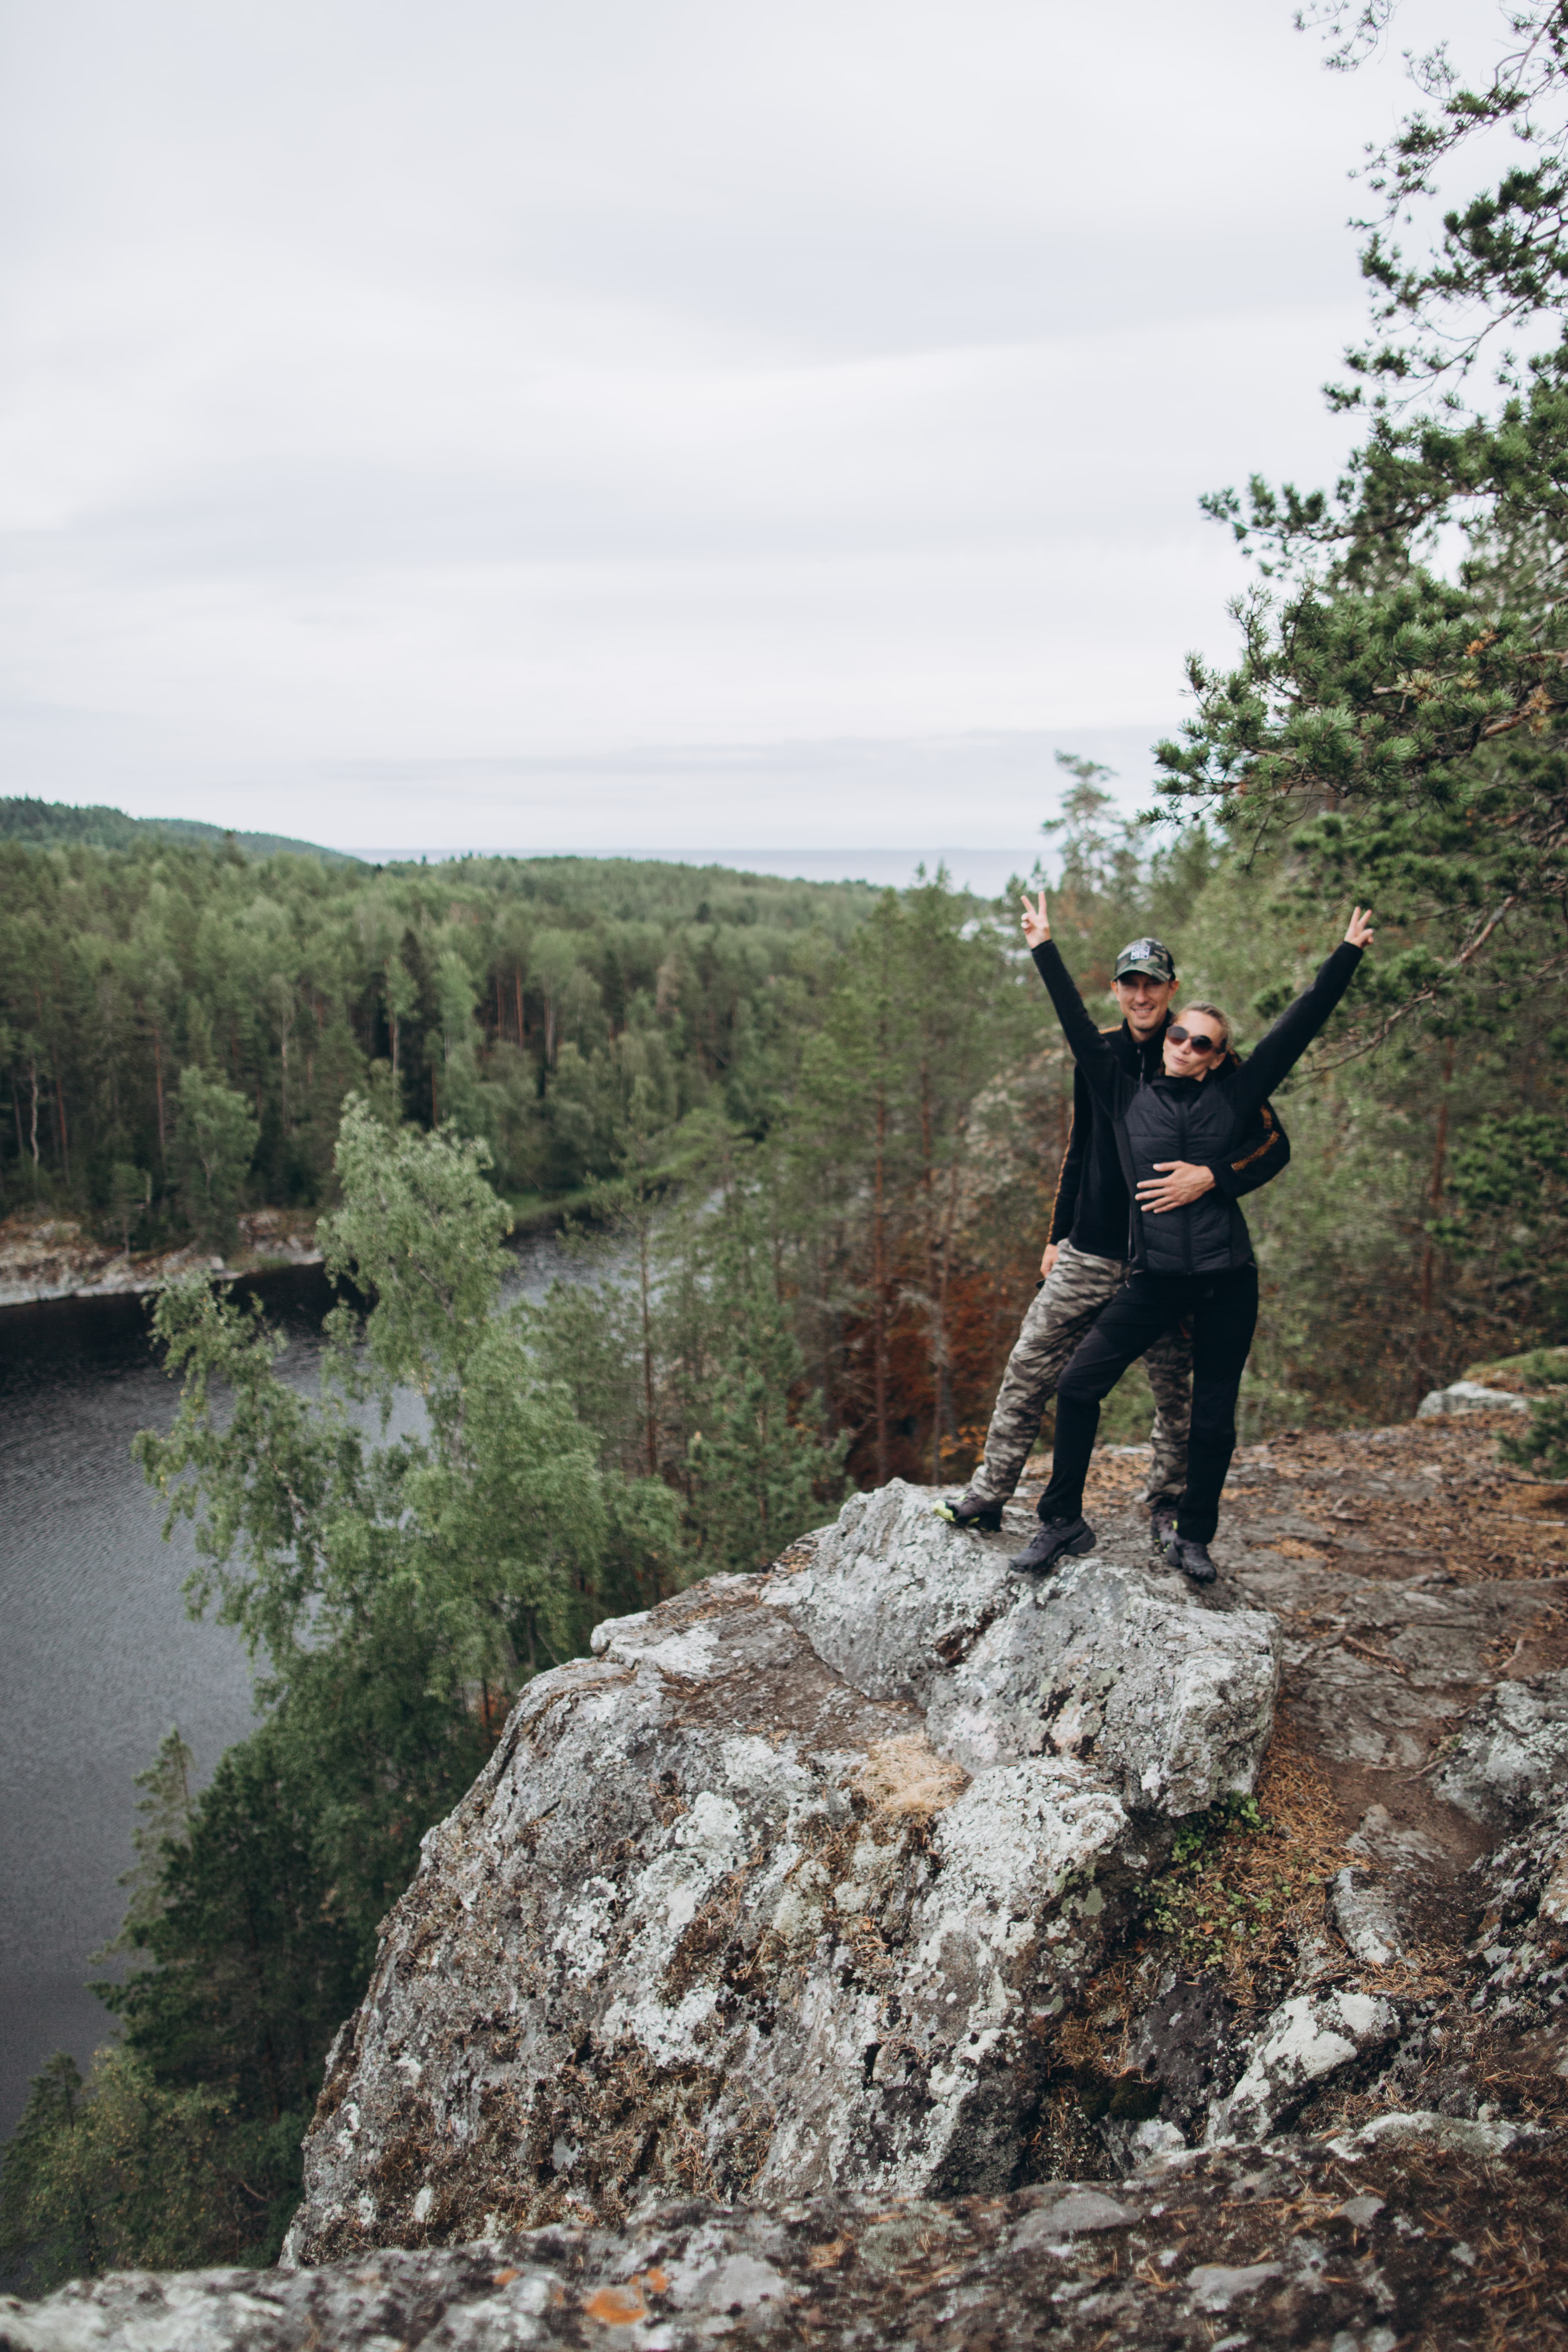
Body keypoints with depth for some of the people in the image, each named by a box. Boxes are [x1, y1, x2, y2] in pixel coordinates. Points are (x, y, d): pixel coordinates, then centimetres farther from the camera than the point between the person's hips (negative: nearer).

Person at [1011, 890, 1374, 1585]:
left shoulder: (1232, 1097, 5)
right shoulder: (1128, 1096, 7)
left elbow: (1298, 1026, 7)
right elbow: (1080, 1028, 8)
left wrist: (1347, 954, 8)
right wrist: (1045, 950, 8)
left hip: (1227, 1280, 0)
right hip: (1155, 1279, 0)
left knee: (1214, 1417, 5)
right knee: (1079, 1383, -9)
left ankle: (1193, 1538, 24)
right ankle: (1063, 1522, 6)